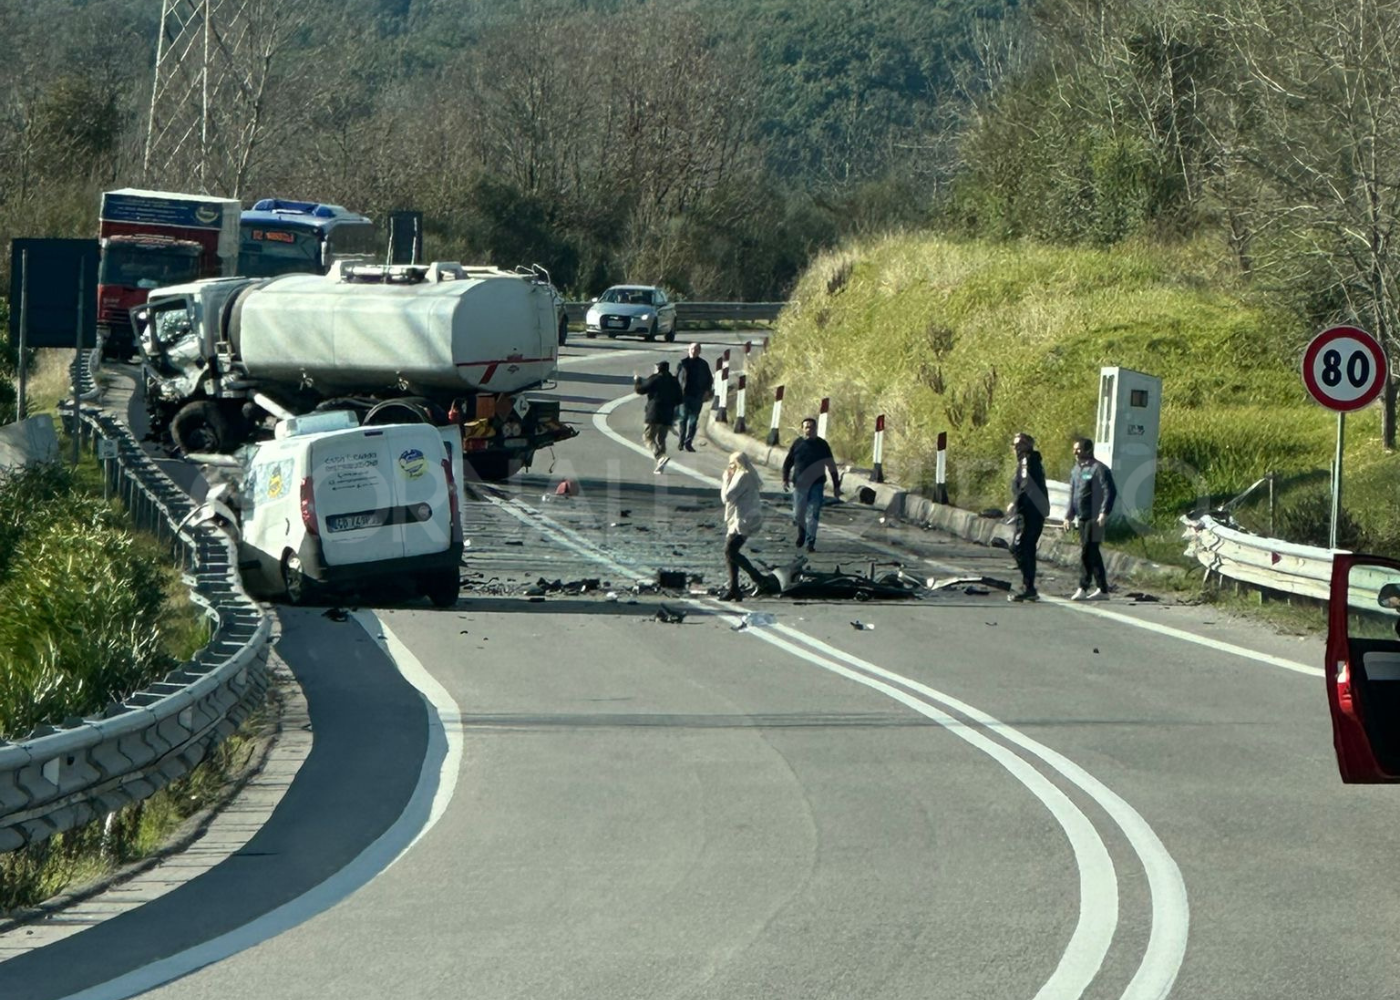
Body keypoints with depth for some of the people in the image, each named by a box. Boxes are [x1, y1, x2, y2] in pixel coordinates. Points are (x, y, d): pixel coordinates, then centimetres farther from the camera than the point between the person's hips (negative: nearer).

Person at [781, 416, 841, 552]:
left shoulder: (821, 444, 1)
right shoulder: (798, 444, 2)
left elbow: (831, 466, 5)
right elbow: (788, 462, 11)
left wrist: (836, 486, 3)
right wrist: (785, 479, -2)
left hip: (816, 485, -1)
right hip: (800, 484, 1)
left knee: (813, 515, -5)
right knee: (798, 515, 6)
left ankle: (810, 542, 0)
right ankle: (801, 533, 34)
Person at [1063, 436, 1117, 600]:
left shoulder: (1099, 469, -9)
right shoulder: (1076, 470, 16)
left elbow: (1110, 492, -14)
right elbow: (1073, 494, 23)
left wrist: (1104, 513, -21)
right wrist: (1069, 516, 19)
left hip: (1094, 518, -8)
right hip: (1082, 518, 8)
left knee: (1087, 552, -9)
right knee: (1092, 553, 10)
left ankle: (1083, 589, -6)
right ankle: (1102, 589, 14)